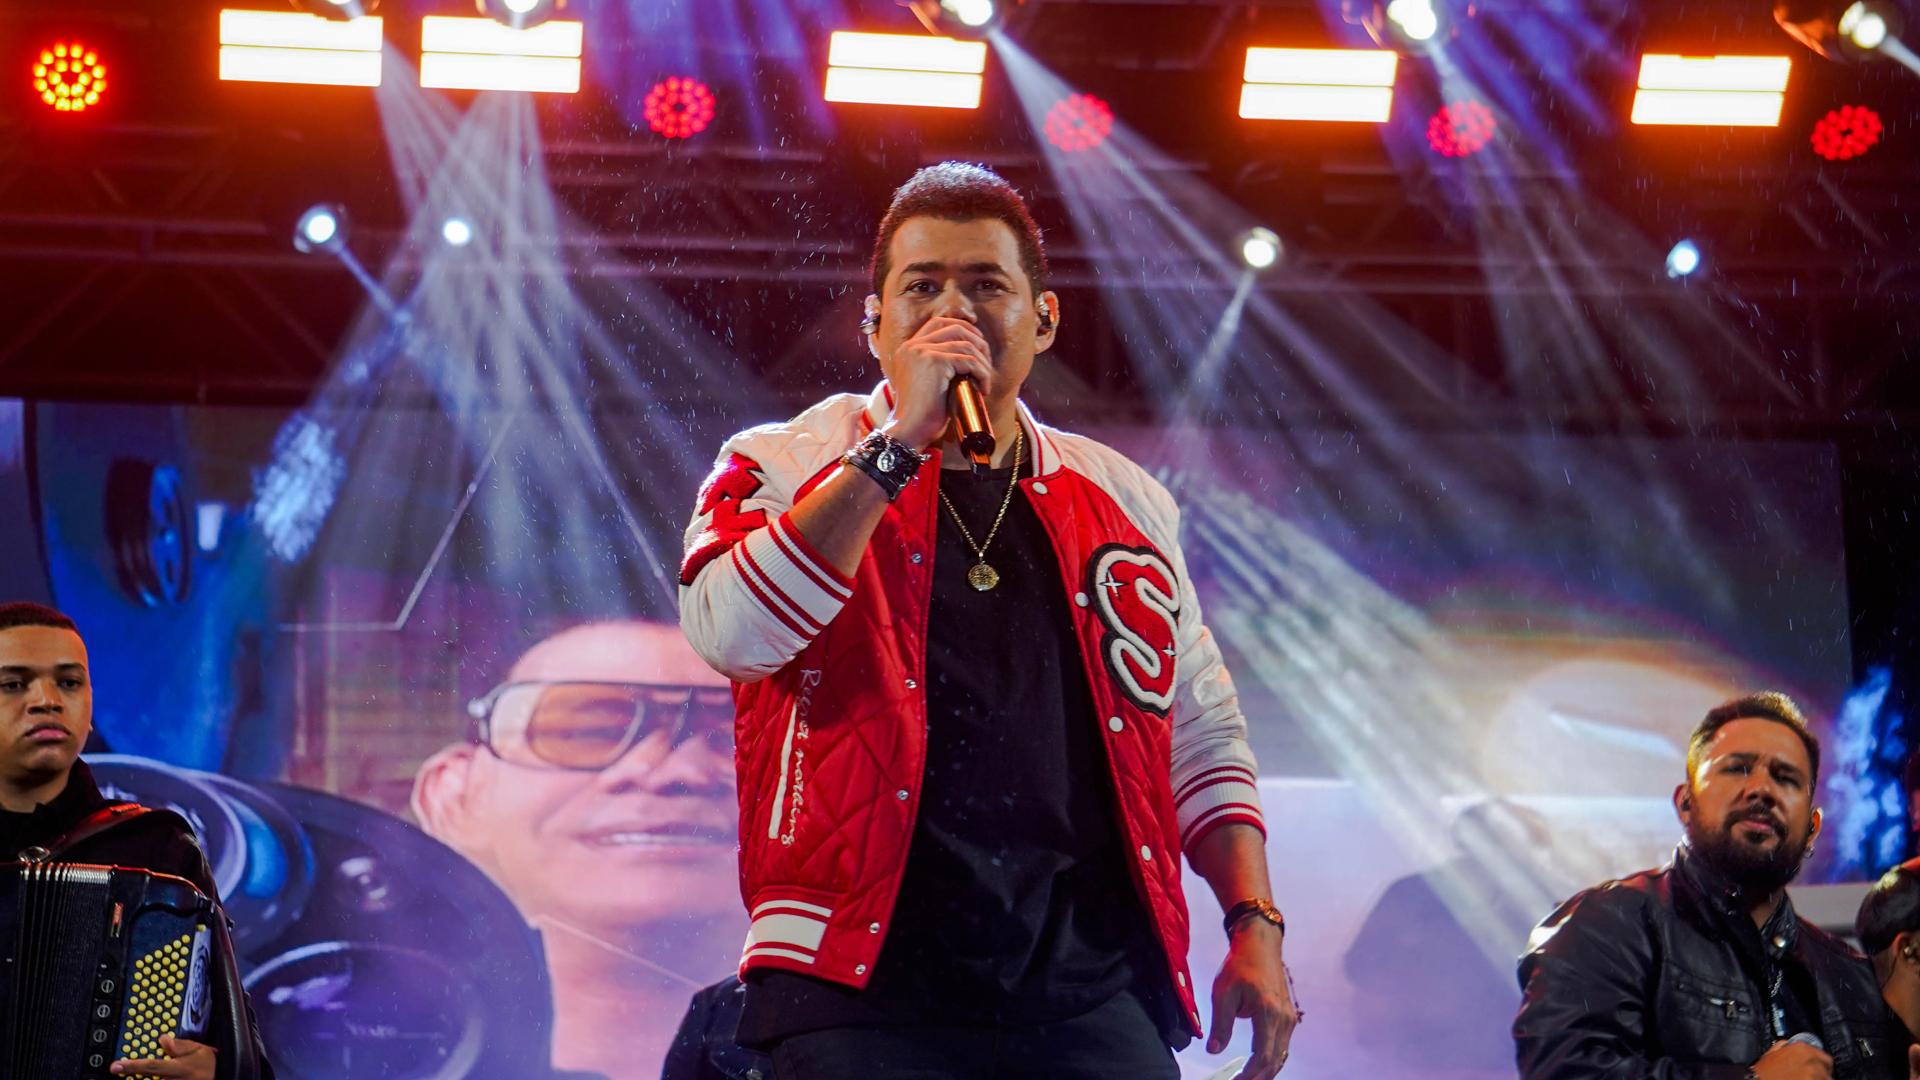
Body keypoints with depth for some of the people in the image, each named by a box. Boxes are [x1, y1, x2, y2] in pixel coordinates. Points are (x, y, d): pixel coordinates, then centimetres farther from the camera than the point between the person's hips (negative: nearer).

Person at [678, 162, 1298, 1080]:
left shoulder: (1123, 502, 18)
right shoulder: (789, 467, 8)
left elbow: (1202, 734, 24)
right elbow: (731, 631, -13)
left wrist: (1255, 929, 12)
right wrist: (900, 441, -11)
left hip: (1091, 992, 3)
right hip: (864, 984, -3)